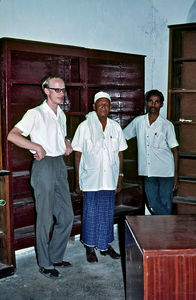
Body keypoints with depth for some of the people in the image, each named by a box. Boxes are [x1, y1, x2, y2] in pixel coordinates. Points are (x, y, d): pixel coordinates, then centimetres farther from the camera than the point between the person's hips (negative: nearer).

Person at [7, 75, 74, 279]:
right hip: (44, 166, -7)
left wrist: (66, 144, 10)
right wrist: (37, 147, -20)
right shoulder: (35, 114, -8)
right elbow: (12, 135, -18)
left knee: (66, 216, 9)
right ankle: (45, 264, 12)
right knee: (45, 218, -1)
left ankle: (55, 257, 25)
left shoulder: (61, 115, 15)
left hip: (60, 164, 8)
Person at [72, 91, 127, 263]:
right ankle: (90, 247, 20)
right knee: (91, 213, 5)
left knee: (108, 213, 11)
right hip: (90, 180, -3)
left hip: (110, 180, 3)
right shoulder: (84, 127, -4)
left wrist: (120, 178, 8)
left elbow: (120, 154, 10)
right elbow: (78, 155, -3)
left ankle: (105, 245, 26)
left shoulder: (116, 127, 5)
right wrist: (78, 181, -5)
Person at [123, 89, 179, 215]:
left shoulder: (167, 125, -4)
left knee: (165, 204, 2)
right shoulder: (138, 121, 3)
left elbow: (174, 150, -1)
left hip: (166, 172, -3)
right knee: (153, 204, 8)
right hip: (148, 172, 3)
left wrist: (176, 174, -3)